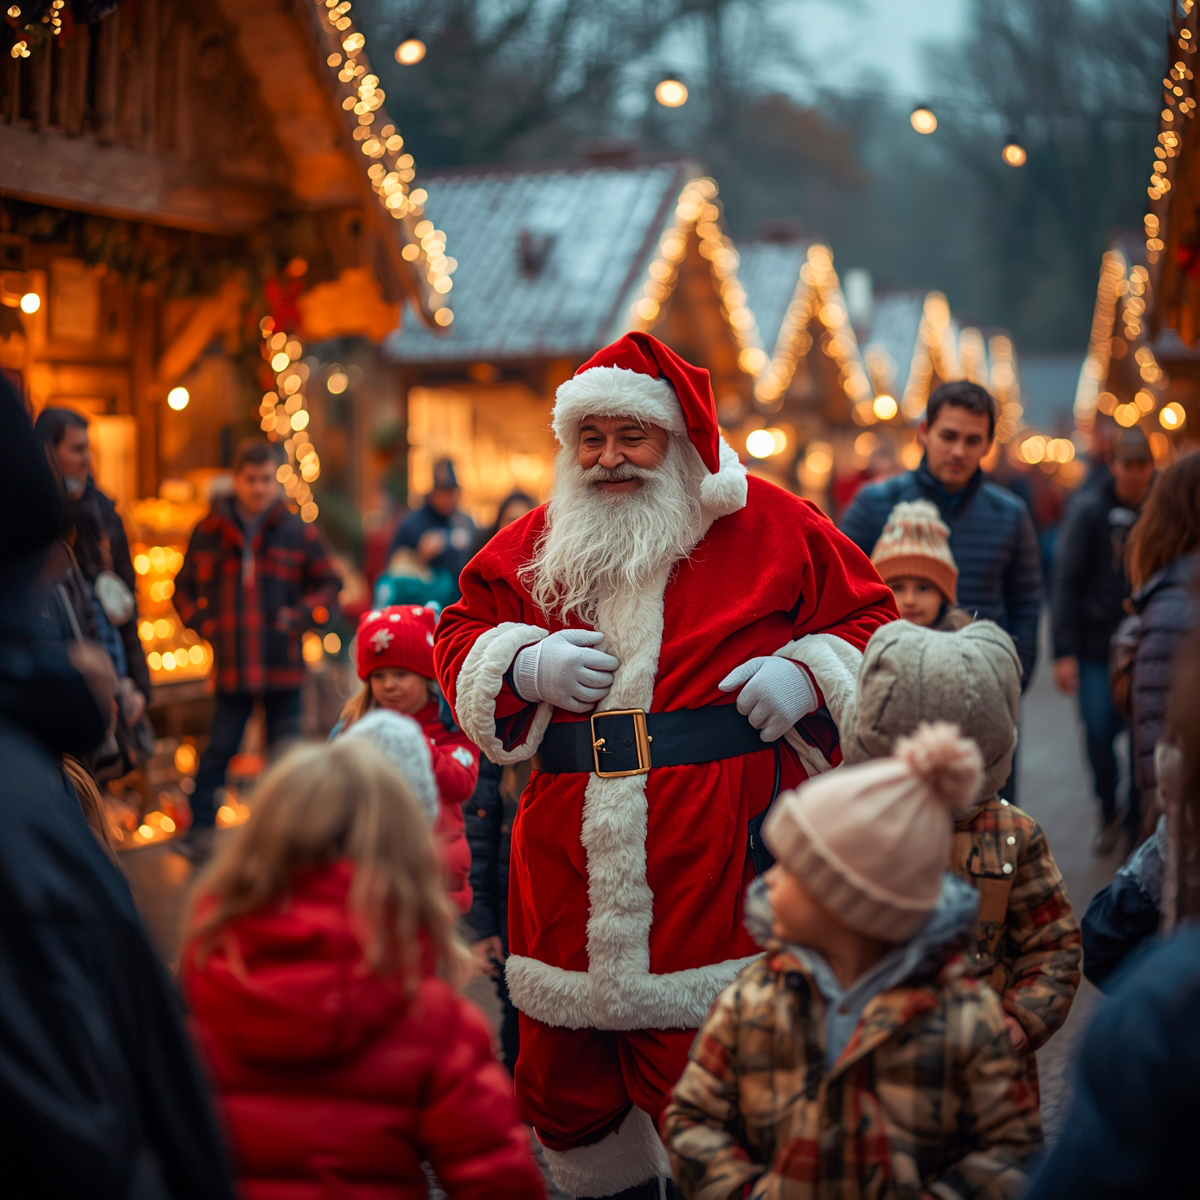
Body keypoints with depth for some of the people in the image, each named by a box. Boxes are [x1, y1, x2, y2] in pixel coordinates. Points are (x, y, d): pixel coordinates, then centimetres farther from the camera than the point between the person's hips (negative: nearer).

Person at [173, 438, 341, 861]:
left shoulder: (298, 532, 1)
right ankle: (200, 830, 6)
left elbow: (328, 583, 9)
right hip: (231, 662, 0)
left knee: (285, 748, 8)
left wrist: (301, 615, -5)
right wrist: (202, 622, 1)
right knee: (219, 748, 1)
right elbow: (184, 587, 16)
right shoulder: (209, 532, 4)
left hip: (283, 664, 0)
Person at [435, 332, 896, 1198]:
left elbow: (869, 620, 8)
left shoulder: (768, 525, 2)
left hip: (713, 860, -4)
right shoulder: (535, 544, 12)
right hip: (569, 858, 4)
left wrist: (808, 676, -11)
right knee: (561, 1073, 12)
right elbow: (460, 639, 16)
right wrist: (526, 666, -4)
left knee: (698, 1069, -4)